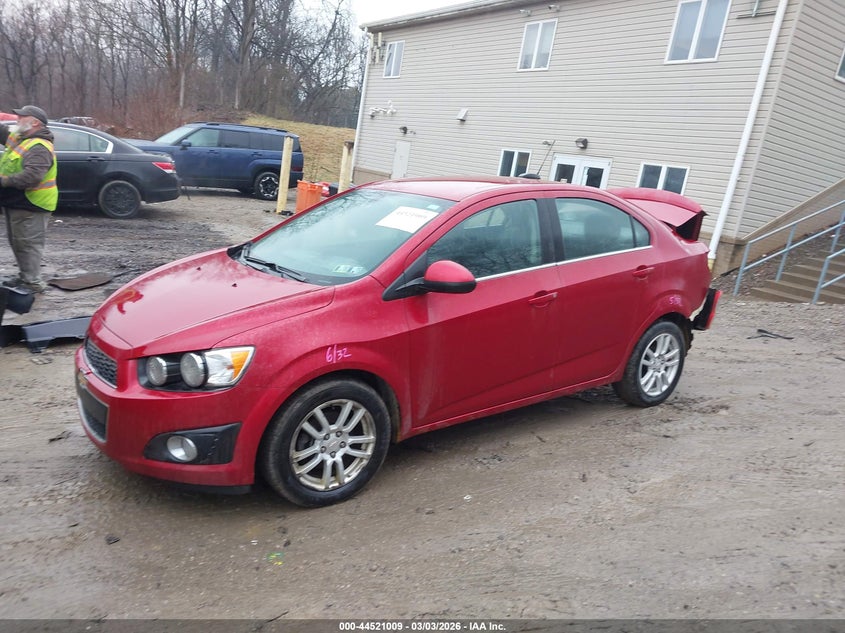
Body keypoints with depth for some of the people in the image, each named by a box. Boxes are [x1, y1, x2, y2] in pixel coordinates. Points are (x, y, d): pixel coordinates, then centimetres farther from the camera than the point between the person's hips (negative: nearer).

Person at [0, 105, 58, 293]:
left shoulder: (38, 147, -20)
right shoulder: (19, 138, 12)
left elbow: (32, 175, -31)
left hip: (30, 206, -10)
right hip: (15, 203, 10)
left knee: (28, 243, -6)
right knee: (17, 242, 18)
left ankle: (33, 282, -1)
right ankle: (25, 276, 29)